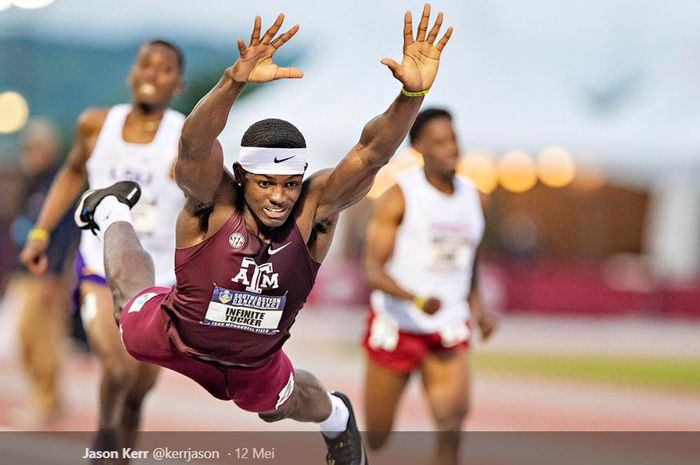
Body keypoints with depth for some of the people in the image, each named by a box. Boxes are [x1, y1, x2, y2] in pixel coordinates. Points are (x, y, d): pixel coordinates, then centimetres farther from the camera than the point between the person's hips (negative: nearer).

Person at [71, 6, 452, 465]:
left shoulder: (313, 211, -30)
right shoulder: (214, 203, -36)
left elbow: (372, 151, -41)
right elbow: (195, 143, -55)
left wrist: (414, 93, -59)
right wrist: (235, 80, -73)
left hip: (254, 367, 1)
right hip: (169, 338, -1)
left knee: (291, 402, 29)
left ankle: (337, 418, 65)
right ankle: (113, 214, 57)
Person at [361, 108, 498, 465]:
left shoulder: (471, 197, 8)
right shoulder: (399, 198, -9)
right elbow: (372, 270, -16)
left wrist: (478, 309, 7)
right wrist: (416, 299, -33)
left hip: (448, 329, 3)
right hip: (395, 326, -3)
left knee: (455, 411, -24)